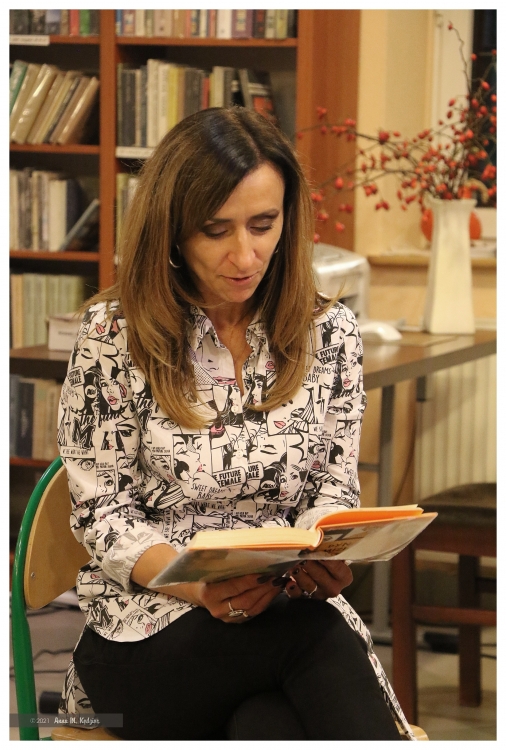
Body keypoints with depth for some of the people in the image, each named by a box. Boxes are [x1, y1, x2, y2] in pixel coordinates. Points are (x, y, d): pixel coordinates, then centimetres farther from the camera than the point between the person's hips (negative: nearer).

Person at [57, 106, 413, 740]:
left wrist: (324, 558, -16)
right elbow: (103, 515, -2)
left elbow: (333, 490, 9)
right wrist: (199, 585, -21)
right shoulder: (114, 333, -1)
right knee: (324, 640, -33)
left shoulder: (329, 333, 7)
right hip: (148, 637, -2)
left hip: (290, 613, 2)